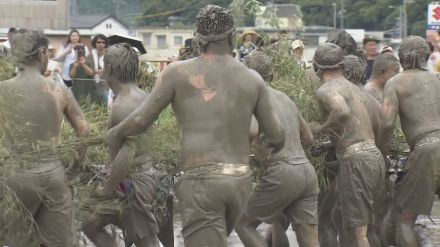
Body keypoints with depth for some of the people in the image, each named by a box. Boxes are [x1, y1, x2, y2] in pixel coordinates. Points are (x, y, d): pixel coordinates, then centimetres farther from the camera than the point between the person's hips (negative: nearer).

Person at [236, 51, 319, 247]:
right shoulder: (285, 99, 20)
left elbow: (251, 130, -25)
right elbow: (308, 139, 29)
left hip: (281, 174, -7)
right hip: (307, 171, 7)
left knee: (243, 223, 13)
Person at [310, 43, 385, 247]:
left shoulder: (325, 91, -8)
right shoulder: (351, 87, 19)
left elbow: (342, 111, -29)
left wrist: (321, 129, -13)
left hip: (356, 161, -9)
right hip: (374, 155, 9)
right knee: (344, 217, 20)